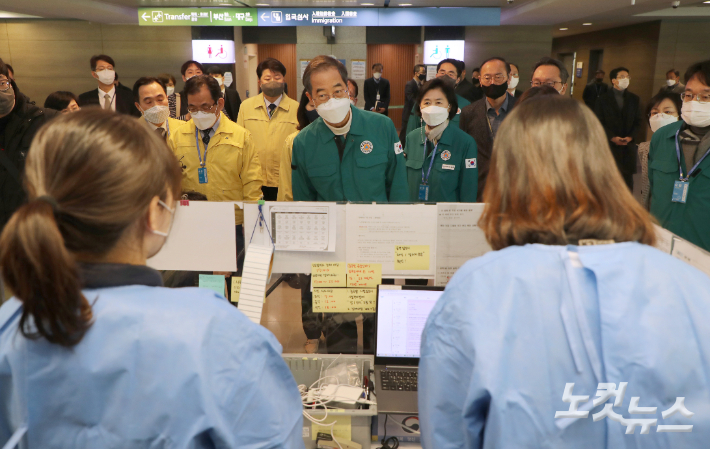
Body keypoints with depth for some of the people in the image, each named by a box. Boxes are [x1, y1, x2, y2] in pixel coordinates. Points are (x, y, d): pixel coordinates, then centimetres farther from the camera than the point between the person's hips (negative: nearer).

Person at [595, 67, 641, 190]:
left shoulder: (634, 99, 13)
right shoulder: (603, 99, 5)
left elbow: (638, 121, 10)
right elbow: (600, 122, -1)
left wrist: (630, 137, -8)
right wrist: (612, 137, -14)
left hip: (628, 145, 2)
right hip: (610, 144, -2)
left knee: (628, 175, 1)